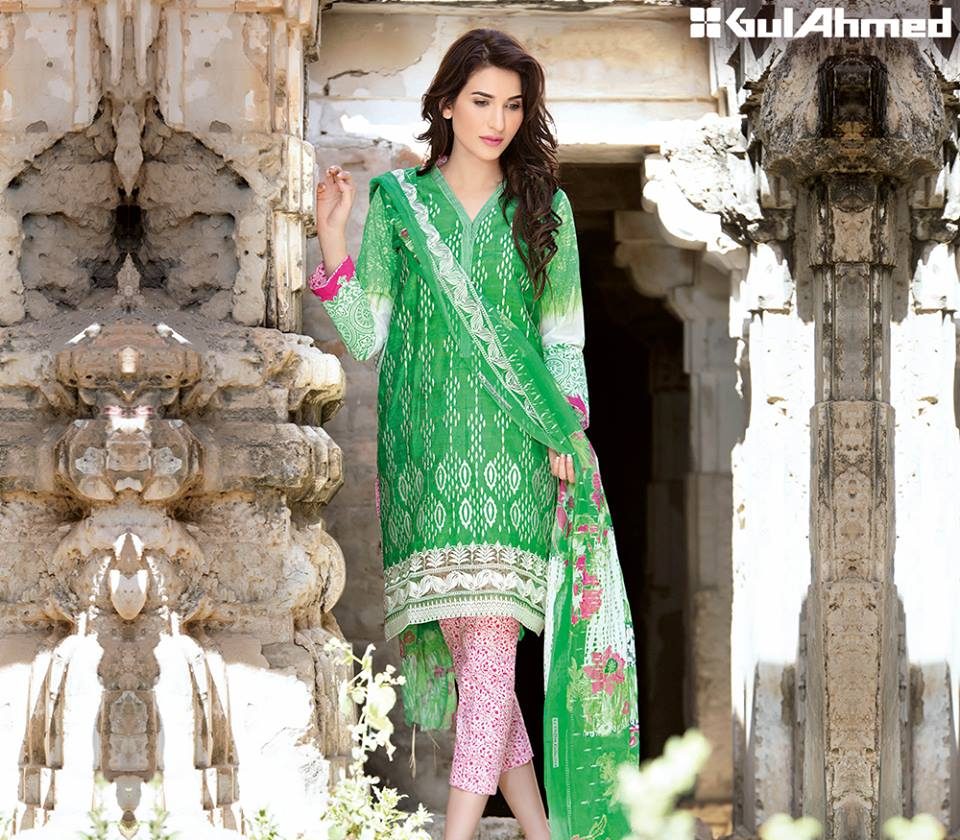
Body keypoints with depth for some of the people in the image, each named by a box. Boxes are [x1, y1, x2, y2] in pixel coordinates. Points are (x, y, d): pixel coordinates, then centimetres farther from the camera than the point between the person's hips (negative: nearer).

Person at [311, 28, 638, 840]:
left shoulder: (544, 210, 9)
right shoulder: (397, 202, 8)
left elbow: (563, 338, 8)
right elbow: (366, 336, 4)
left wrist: (567, 436, -4)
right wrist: (332, 236, -6)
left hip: (513, 446, -1)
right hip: (426, 447, 1)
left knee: (490, 635, -11)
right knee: (459, 635, 2)